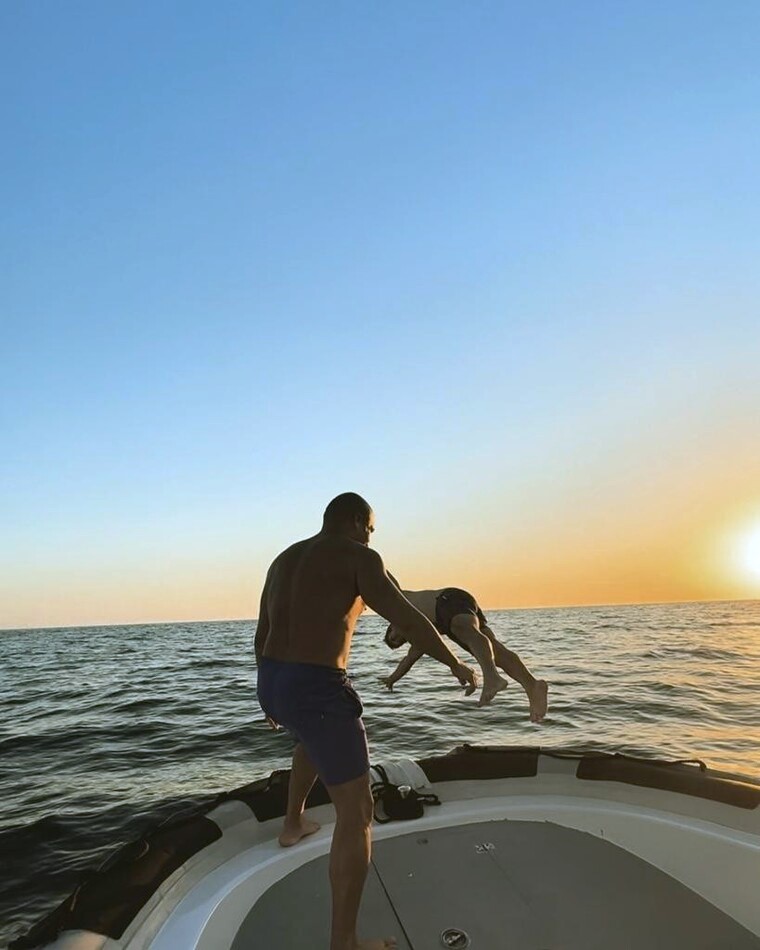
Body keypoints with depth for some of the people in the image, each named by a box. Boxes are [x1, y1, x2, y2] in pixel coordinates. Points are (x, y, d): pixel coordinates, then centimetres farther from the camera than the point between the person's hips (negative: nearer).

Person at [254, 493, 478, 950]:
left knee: (314, 737, 40)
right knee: (356, 812, 5)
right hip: (318, 691, -9)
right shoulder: (358, 557, -9)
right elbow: (408, 620, -13)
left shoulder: (283, 561, 15)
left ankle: (293, 823, 53)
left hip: (273, 684, 9)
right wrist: (455, 663, 2)